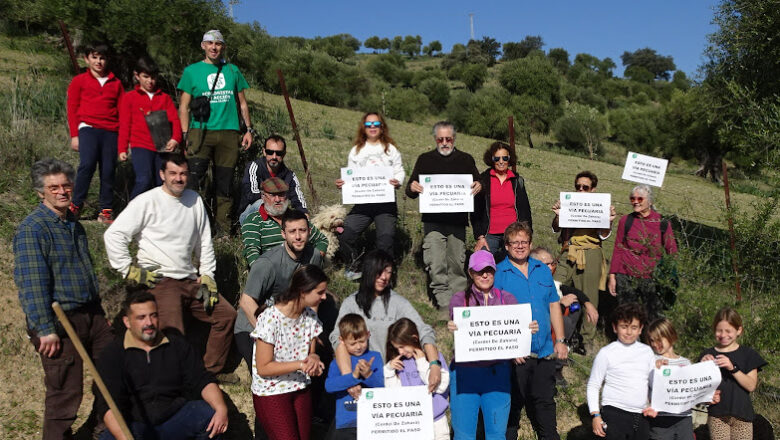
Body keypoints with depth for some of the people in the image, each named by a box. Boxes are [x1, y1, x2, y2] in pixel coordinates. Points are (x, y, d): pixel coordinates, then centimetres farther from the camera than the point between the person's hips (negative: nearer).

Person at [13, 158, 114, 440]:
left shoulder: (73, 224, 12)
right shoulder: (32, 229, -15)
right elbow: (32, 284, -20)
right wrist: (46, 330, -22)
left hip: (91, 313, 8)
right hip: (59, 322, -8)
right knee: (65, 393, 0)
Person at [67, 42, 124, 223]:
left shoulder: (116, 83, 17)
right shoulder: (79, 81, 11)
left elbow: (122, 111, 16)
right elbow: (72, 109, 9)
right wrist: (74, 135, 2)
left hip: (111, 131, 2)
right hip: (88, 128, -2)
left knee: (108, 170, -1)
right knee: (87, 164, -21)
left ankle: (105, 212, 7)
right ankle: (76, 205, -8)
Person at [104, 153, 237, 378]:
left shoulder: (195, 200, 11)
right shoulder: (147, 202, -7)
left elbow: (204, 242, 18)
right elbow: (113, 235, -10)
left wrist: (207, 275, 10)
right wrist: (130, 270, -11)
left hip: (191, 280, 7)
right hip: (160, 282, -7)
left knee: (227, 314, 8)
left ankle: (212, 370, 21)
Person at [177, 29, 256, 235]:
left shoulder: (232, 70, 15)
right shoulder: (192, 71, 9)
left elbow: (242, 103, 19)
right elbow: (183, 106, 6)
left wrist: (249, 129, 9)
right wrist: (186, 135, -5)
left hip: (229, 133, 2)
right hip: (201, 131, -2)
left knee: (224, 183, 4)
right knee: (195, 181, -10)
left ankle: (223, 230, 10)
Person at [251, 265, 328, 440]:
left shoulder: (310, 316, 0)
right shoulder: (270, 319, -20)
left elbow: (310, 353, 7)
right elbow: (263, 368, -18)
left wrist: (314, 358, -17)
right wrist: (300, 364, -26)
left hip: (301, 389, 6)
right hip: (271, 392, -6)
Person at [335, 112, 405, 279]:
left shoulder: (391, 150, 12)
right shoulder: (356, 151, 17)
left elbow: (399, 172, 8)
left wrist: (397, 182, -15)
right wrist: (341, 183, -5)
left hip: (386, 203, -2)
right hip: (362, 202, 2)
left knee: (386, 238, -15)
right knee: (345, 236, -13)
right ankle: (353, 267, 11)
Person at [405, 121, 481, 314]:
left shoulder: (466, 160, 13)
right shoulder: (425, 160, 12)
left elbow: (477, 184, 12)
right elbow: (410, 191, 11)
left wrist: (478, 187, -13)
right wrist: (412, 188, -15)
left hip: (458, 222, 1)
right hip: (433, 222, -1)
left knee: (457, 264, 5)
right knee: (436, 265, -10)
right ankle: (444, 305, -7)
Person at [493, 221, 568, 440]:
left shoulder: (542, 270, 10)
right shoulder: (498, 273, -6)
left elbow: (554, 306, 15)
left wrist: (560, 340, 10)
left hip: (545, 351, 5)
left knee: (545, 402, 17)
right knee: (512, 404, 6)